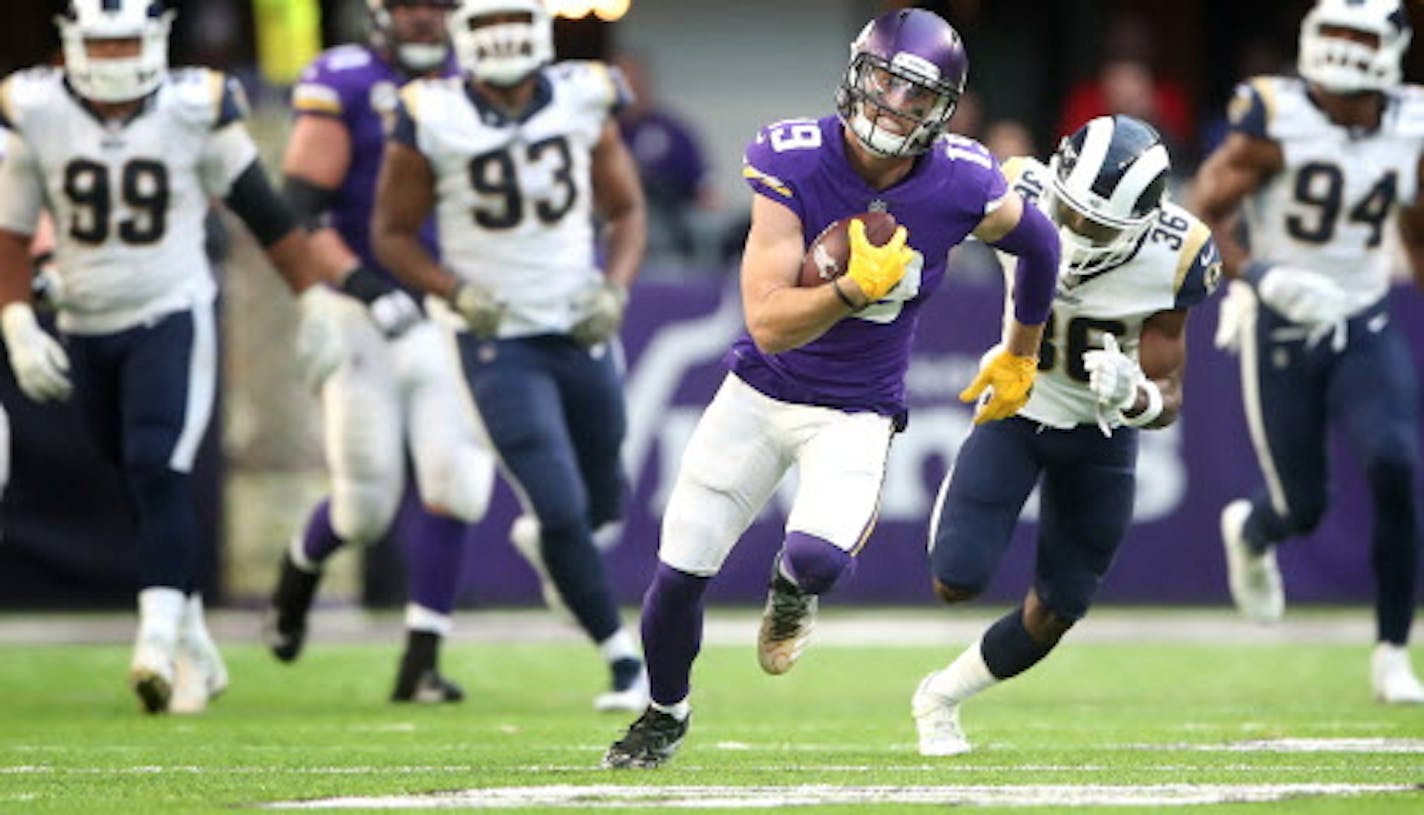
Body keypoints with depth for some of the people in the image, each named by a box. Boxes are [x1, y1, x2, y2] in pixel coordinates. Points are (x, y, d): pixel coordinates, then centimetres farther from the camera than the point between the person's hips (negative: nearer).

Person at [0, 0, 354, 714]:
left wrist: (315, 301, 5)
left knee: (157, 472, -22)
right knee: (143, 494, 10)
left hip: (173, 320, -3)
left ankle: (160, 637, -29)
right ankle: (196, 654, 23)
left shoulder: (195, 109, -9)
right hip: (85, 330, 3)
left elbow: (263, 211, 1)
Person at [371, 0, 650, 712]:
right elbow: (392, 234, -3)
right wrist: (456, 292, -18)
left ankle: (541, 539, 51)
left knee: (601, 506, 14)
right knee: (561, 511, -12)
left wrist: (615, 289, -8)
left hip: (582, 336, 4)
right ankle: (626, 663, 2)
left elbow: (625, 211, 9)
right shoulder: (432, 121, -12)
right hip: (499, 344, -4)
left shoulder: (583, 101, -3)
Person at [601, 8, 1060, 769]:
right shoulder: (795, 164, -21)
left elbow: (1039, 244, 8)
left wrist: (1019, 358, 18)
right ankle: (665, 713, 35)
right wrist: (856, 287, -41)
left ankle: (791, 591, 13)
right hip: (762, 391, 1)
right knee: (679, 571, 3)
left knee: (819, 557, -28)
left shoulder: (962, 186, -17)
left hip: (857, 412, -1)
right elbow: (768, 324, -25)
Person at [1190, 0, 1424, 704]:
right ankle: (1251, 532, 45)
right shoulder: (1276, 124, -14)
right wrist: (1261, 278, -28)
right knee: (1302, 507, 3)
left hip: (1364, 330, 3)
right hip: (1280, 332, -3)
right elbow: (1202, 217, -13)